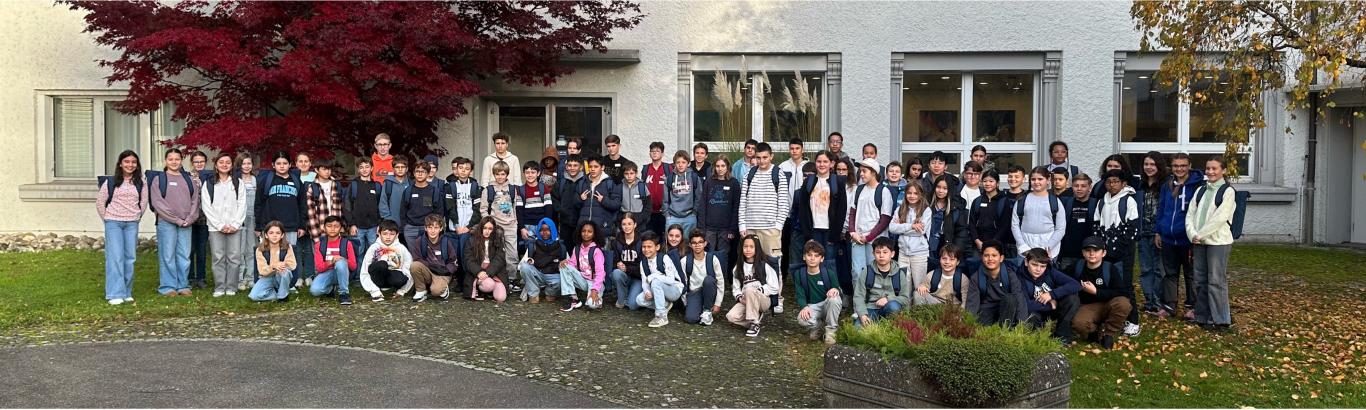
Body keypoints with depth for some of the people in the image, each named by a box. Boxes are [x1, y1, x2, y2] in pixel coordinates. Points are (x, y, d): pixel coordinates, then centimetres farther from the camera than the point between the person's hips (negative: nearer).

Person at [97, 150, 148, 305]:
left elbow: (143, 203, 14)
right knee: (115, 257, -7)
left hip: (132, 224, 3)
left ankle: (127, 293, 13)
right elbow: (100, 202, 4)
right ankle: (115, 295, -7)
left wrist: (137, 217, 8)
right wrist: (107, 219, 4)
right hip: (113, 223, -3)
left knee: (130, 258, 5)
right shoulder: (110, 182, -1)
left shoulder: (140, 184, 7)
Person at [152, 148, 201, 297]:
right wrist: (176, 219, -10)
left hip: (186, 223, 3)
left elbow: (195, 200, 10)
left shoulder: (189, 179, 15)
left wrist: (189, 219, -5)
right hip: (166, 223, -3)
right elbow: (157, 202, -5)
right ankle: (168, 286, 4)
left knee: (184, 255, 3)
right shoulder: (158, 179, 4)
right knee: (168, 255, -3)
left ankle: (183, 285, 10)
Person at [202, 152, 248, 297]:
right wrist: (220, 225, -7)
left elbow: (242, 205, 5)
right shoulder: (208, 184, 8)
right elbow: (206, 207, 1)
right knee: (218, 258, -2)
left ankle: (231, 287, 4)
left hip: (234, 228, 1)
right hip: (215, 228, -1)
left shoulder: (238, 183, 11)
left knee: (234, 257, -3)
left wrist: (235, 224, -6)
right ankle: (219, 288, 4)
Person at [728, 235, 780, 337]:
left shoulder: (764, 266, -3)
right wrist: (740, 298, -10)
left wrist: (756, 290, -15)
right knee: (731, 316, -26)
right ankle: (757, 318, -2)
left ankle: (754, 323, -22)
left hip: (764, 300, -4)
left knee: (749, 290, -37)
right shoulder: (738, 267, 10)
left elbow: (774, 288, -7)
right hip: (745, 301, 4)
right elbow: (735, 287, 10)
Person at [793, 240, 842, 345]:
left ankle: (831, 330, -13)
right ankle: (819, 326, 4)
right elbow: (800, 295, -4)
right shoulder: (799, 273, -3)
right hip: (812, 307, 0)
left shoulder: (829, 272, -7)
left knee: (834, 298, -37)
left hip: (828, 305, 0)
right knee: (802, 319, -34)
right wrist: (804, 307, -25)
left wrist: (835, 290, -28)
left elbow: (837, 289, -2)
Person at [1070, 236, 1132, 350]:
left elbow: (1121, 293, -19)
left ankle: (1108, 333, -12)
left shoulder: (1111, 269, -11)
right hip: (1088, 307, 1)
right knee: (1078, 323, -34)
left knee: (1122, 303, -36)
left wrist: (1096, 292, -22)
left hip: (1108, 305, 0)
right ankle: (1097, 332, 1)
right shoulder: (1077, 267, -1)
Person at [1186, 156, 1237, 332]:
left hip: (1218, 242, -6)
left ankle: (1221, 320, 0)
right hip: (1199, 242, 6)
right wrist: (1193, 234, -6)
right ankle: (1203, 317, 16)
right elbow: (1190, 214, 9)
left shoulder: (1227, 191, -3)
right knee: (1200, 280, 8)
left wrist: (1200, 235, -12)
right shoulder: (1200, 190, 14)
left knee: (1216, 280, -6)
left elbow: (1220, 218, -12)